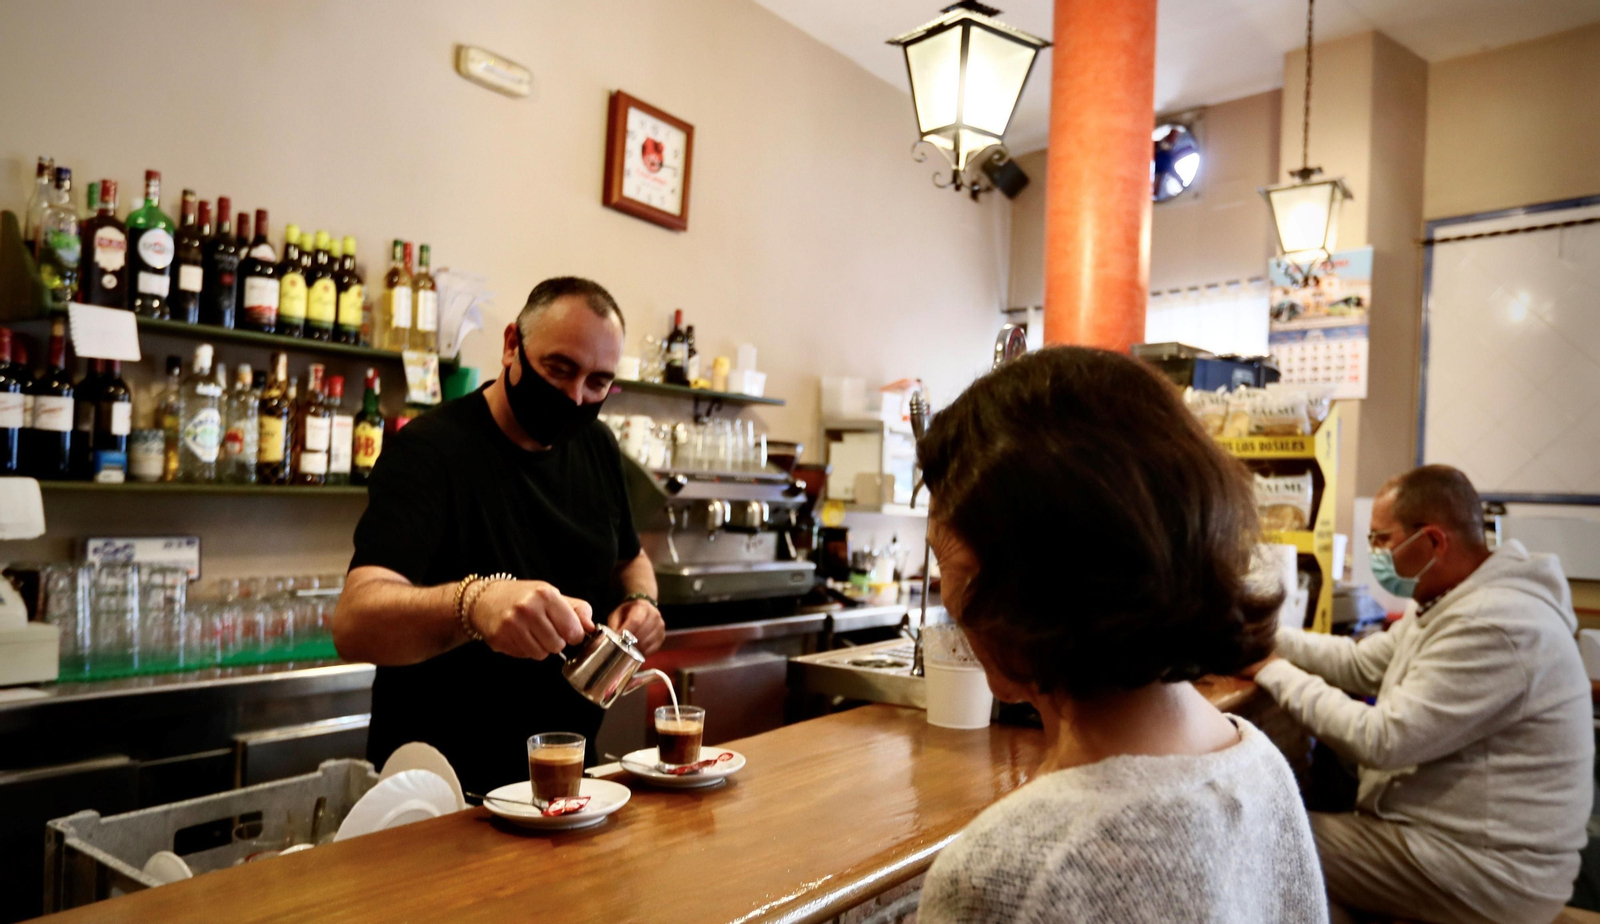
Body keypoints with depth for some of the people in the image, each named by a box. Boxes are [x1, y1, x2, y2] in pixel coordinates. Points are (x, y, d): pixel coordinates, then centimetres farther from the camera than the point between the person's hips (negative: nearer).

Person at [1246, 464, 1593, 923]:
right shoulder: (1449, 600, 7)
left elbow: (1379, 741, -26)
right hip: (1448, 830, 9)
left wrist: (1275, 673, -16)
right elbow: (1360, 663, 13)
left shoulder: (1491, 626, -26)